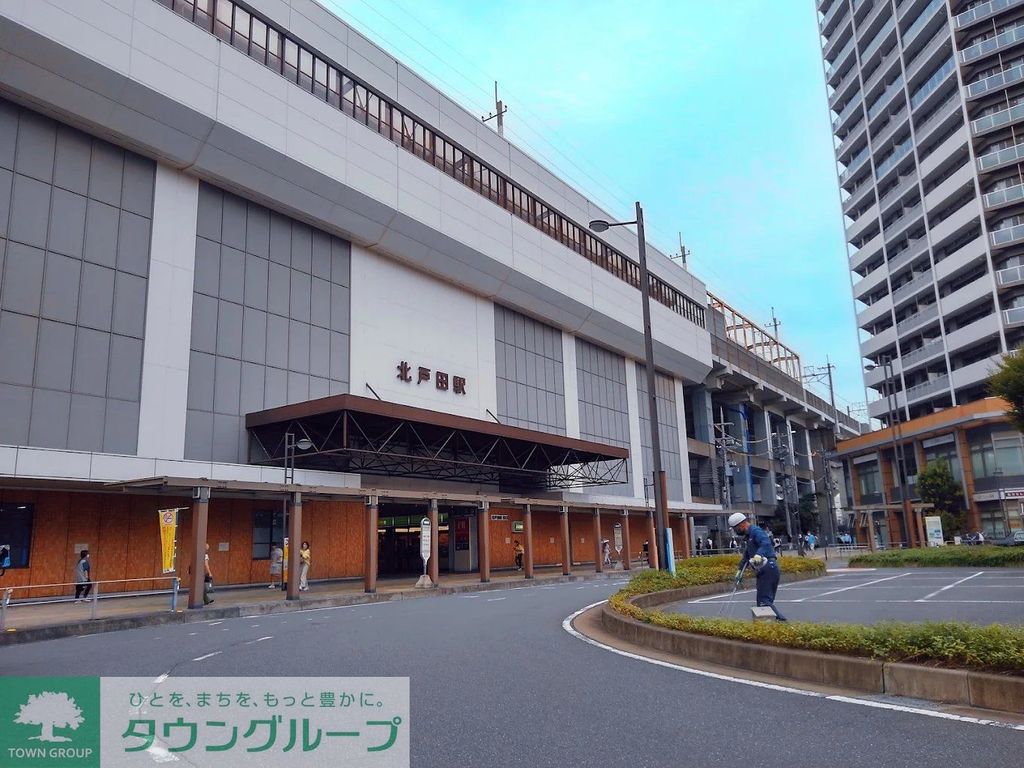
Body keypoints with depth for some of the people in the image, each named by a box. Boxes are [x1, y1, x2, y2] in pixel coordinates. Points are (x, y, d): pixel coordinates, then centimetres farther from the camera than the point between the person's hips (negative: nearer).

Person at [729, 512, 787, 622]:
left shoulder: (755, 531, -9)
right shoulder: (749, 535, 23)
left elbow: (766, 542, -29)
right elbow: (746, 555, 32)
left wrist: (759, 554, -45)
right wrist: (740, 570, 34)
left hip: (768, 567, -10)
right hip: (764, 570, 10)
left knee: (764, 599, -12)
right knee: (766, 599, 10)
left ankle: (781, 619, -15)